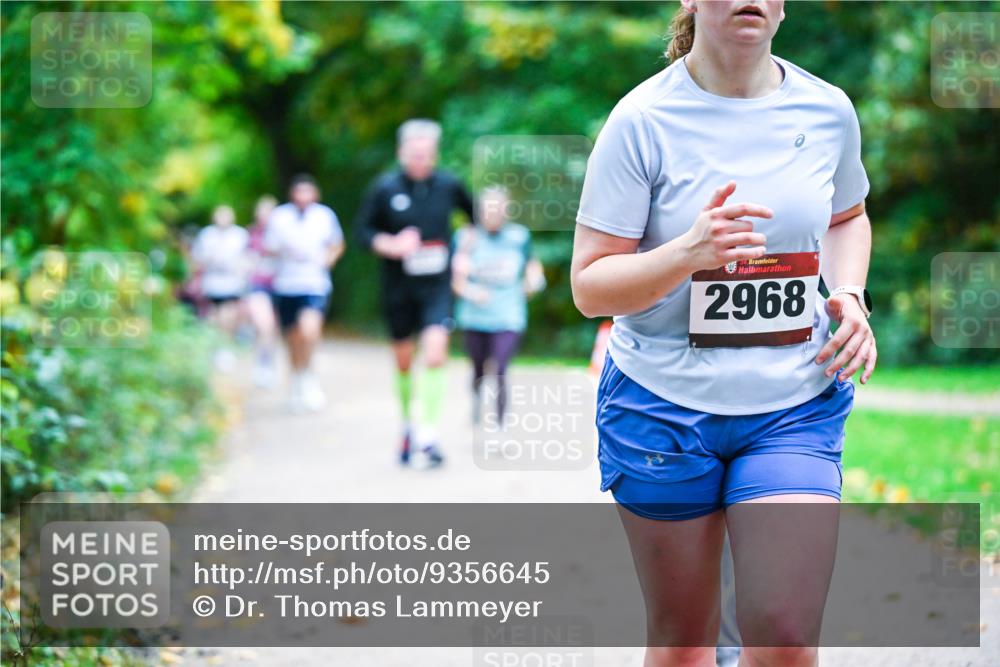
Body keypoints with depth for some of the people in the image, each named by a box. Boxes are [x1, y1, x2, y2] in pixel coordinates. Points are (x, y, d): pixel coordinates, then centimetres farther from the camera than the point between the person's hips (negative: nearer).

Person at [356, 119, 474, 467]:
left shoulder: (449, 185, -1)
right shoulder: (384, 187, -6)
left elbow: (474, 213, 18)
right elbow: (363, 230, -1)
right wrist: (391, 245, -18)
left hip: (437, 286, 0)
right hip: (398, 287, 0)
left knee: (435, 354, -17)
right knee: (403, 360, 11)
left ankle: (428, 435, -14)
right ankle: (409, 423, 35)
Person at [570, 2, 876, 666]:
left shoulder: (829, 111, 0)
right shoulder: (644, 119, -11)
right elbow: (589, 287, -10)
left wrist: (850, 298, 2)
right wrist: (689, 252, -28)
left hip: (795, 408, 2)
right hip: (662, 407, -2)